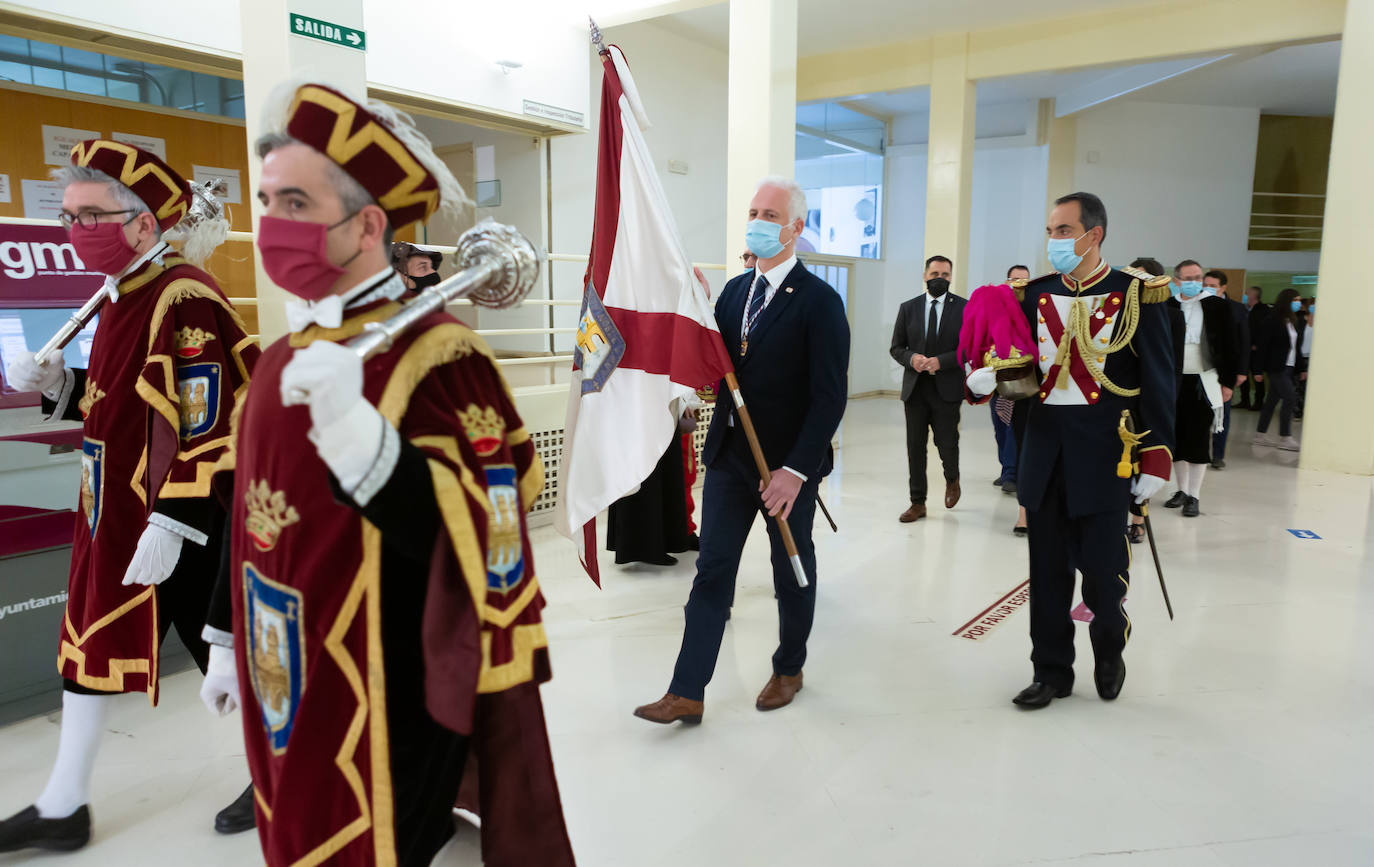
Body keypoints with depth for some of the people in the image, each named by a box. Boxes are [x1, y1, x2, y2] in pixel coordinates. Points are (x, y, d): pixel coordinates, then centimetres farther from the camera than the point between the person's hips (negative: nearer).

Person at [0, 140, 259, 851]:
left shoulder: (184, 299, -20)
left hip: (180, 522, -10)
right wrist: (59, 386, 3)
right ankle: (62, 808, 34)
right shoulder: (122, 296, 11)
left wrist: (172, 525, -24)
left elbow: (212, 424, -24)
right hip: (114, 513, 10)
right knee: (91, 637, 16)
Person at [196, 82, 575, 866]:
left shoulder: (437, 356, -18)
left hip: (388, 707, -8)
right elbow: (256, 521, 15)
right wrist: (231, 648, 21)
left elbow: (480, 545, -27)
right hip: (290, 696, 8)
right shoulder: (287, 354, 7)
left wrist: (352, 424, -39)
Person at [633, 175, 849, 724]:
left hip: (789, 462, -5)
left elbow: (829, 397, -16)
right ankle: (687, 693, 10)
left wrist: (796, 469, -21)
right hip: (729, 453, 5)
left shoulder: (819, 301, -11)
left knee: (792, 571, 14)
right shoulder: (735, 289, 9)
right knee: (712, 571, 4)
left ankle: (789, 669, 35)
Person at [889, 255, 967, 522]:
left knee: (946, 443, 1)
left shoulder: (964, 308, 1)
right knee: (915, 446, 4)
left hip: (947, 389, -2)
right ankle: (918, 503, 14)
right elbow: (896, 347, 9)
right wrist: (911, 358, -12)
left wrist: (941, 361, -16)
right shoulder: (908, 308, 8)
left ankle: (952, 479, 36)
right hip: (915, 388, 2)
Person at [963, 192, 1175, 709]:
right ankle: (1052, 671, 24)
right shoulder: (1035, 294, 8)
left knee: (1102, 568, 3)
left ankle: (1110, 651, 34)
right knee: (1047, 572, 9)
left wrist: (1156, 461, -7)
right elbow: (1012, 355, 7)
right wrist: (984, 374, -17)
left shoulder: (1137, 294, -3)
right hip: (1044, 452, 4)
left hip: (1103, 456, -3)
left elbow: (1158, 382, -4)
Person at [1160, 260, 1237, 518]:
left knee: (1199, 438, -1)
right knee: (1176, 436, 9)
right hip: (1173, 381, 2)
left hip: (1204, 382, -2)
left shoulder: (1216, 306, 1)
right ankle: (1181, 491, 22)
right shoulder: (1166, 306, 3)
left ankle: (1194, 496, 6)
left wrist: (1227, 381, 0)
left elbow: (1228, 346, 3)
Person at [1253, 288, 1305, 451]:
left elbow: (1295, 347, 16)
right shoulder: (1273, 321, -10)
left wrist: (1301, 368, 12)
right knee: (1290, 399, -10)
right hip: (1276, 368, -8)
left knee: (1272, 400, 10)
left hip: (1288, 368, 8)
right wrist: (1259, 369, -15)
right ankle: (1285, 438, -4)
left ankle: (1261, 435, 16)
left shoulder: (1292, 322, 13)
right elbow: (1262, 345, -12)